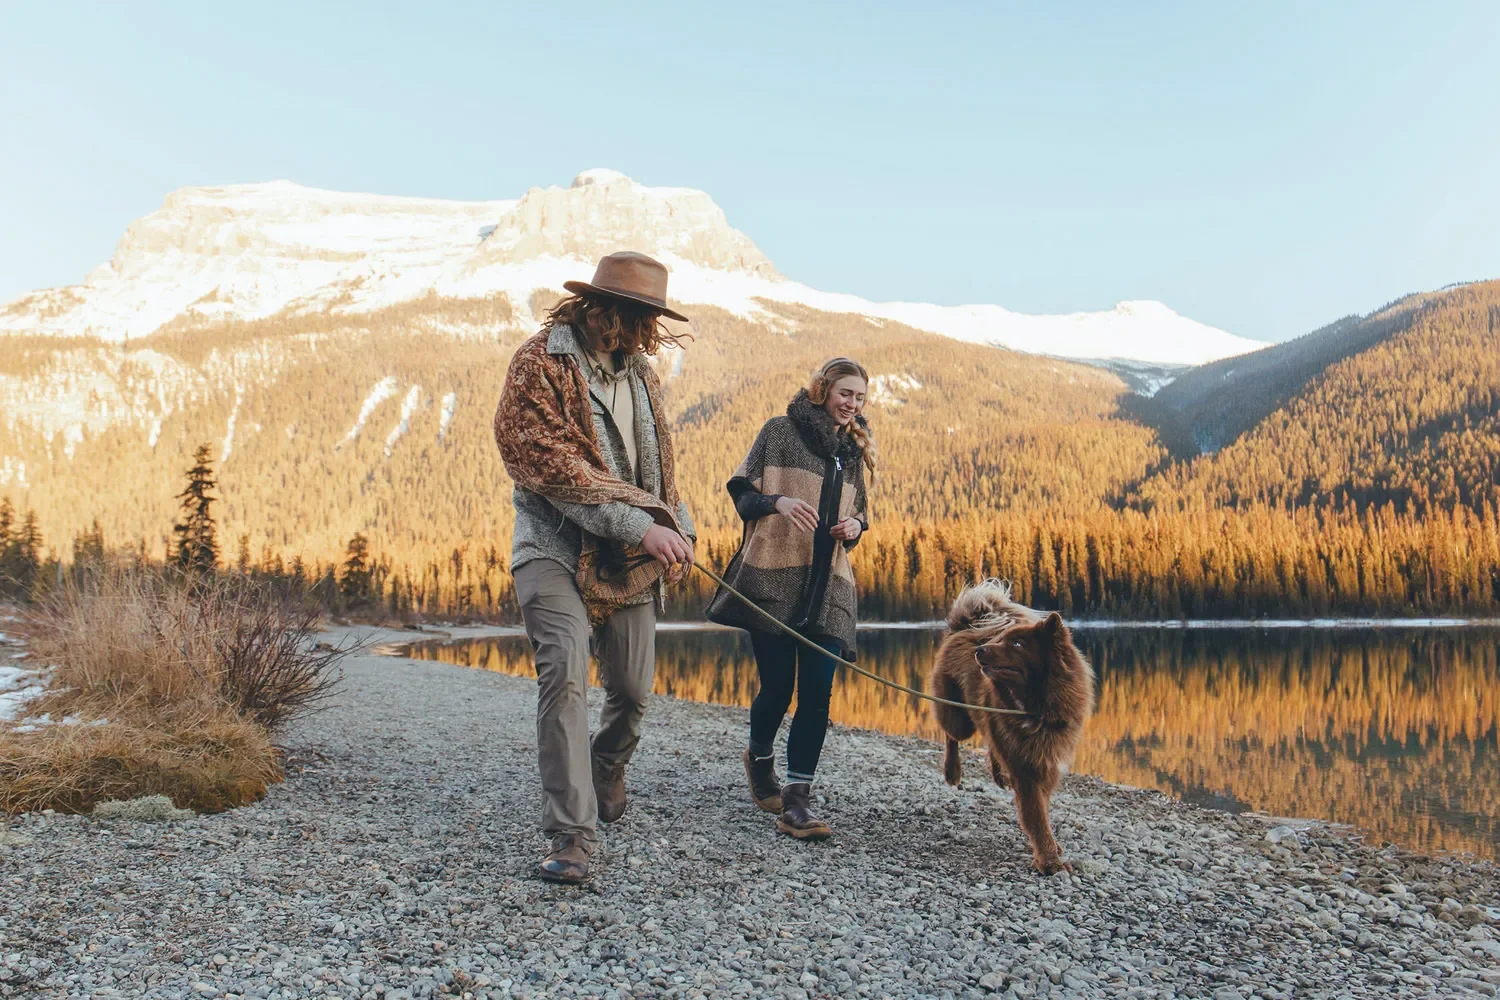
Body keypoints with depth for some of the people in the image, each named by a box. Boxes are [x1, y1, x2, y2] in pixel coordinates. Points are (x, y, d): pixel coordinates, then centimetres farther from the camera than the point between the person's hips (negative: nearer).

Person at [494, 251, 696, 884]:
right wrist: (640, 525, -25)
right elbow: (551, 465, -20)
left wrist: (679, 528, 2)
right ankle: (572, 835, -15)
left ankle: (608, 770, 42)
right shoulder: (540, 363, -10)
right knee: (565, 673, -22)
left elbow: (659, 459, 20)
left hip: (629, 559, 6)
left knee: (633, 688, 9)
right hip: (557, 550, -6)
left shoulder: (639, 372, 12)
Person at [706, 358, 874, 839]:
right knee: (777, 685, 0)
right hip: (774, 578, -4)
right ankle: (760, 757, 32)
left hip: (828, 586, 4)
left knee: (817, 693, -6)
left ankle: (796, 800, -3)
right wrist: (778, 501, -20)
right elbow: (742, 495, 1)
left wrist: (855, 526, 2)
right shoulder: (780, 431, 3)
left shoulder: (853, 452, 18)